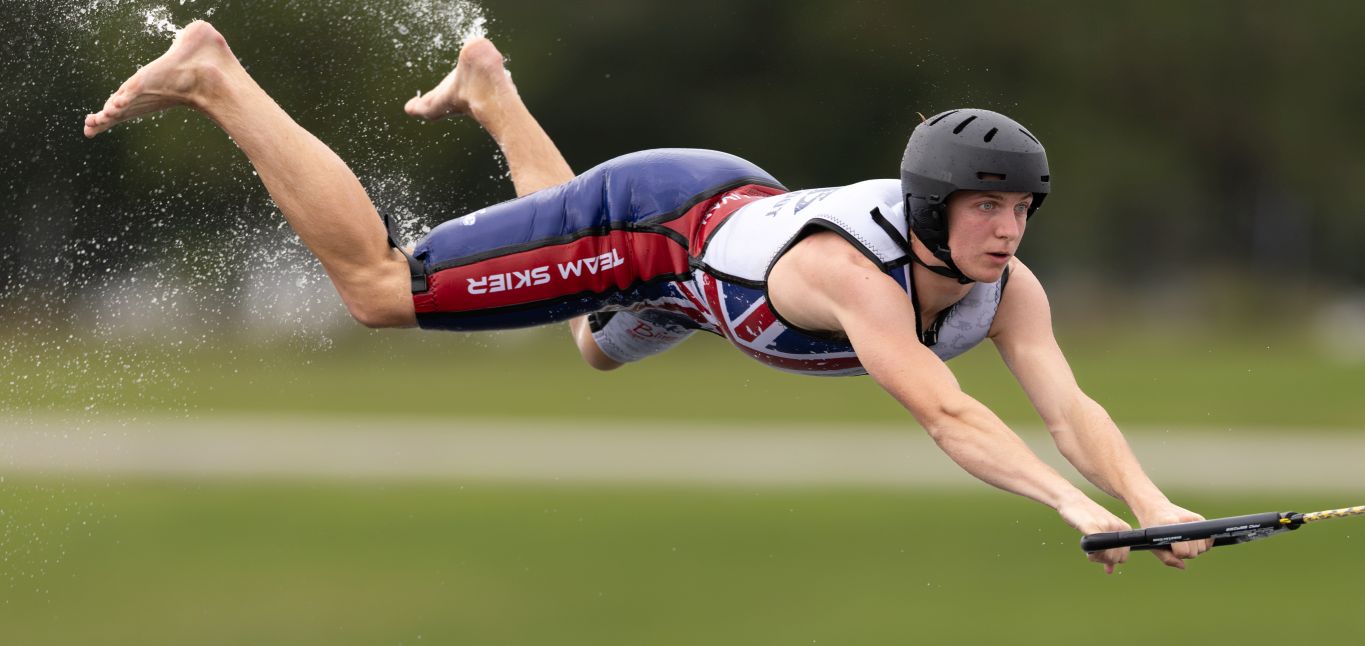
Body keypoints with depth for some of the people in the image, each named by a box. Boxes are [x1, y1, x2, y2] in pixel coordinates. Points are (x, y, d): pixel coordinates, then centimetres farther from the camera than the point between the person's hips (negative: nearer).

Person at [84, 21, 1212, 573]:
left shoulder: (1007, 291, -25)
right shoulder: (855, 273, -45)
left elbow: (1069, 406, -33)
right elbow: (943, 414, -56)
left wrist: (1152, 501, -50)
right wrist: (1071, 505, -67)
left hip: (739, 210, 7)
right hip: (656, 216, -7)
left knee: (601, 350, 38)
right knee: (376, 285, -1)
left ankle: (490, 87, 51)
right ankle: (214, 79, 14)